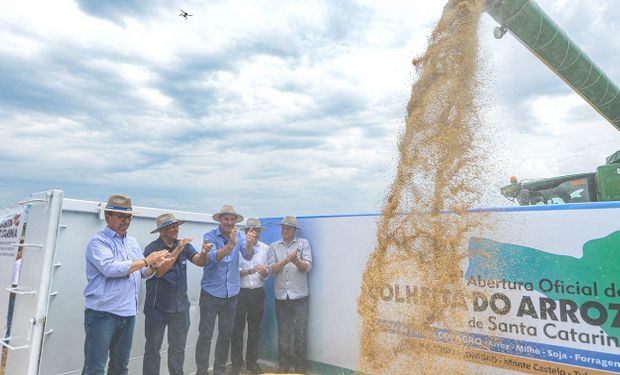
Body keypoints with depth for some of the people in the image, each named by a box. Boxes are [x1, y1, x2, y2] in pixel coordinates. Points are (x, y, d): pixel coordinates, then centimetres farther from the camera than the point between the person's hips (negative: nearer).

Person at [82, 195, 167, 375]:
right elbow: (111, 268, -24)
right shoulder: (98, 241, -9)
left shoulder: (133, 242, 12)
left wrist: (153, 266, -8)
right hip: (102, 313, -7)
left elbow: (142, 273, 14)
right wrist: (146, 261, -20)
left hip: (128, 313, 7)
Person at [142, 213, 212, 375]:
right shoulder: (152, 248, -12)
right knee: (152, 349, 9)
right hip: (157, 308, -4)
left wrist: (204, 252, -33)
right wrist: (177, 250, -28)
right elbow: (159, 271, -23)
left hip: (181, 307, 4)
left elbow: (199, 262, -11)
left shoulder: (184, 245, 0)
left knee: (178, 348, 16)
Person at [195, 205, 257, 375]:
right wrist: (230, 245, -44)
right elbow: (213, 257, -26)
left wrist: (249, 243, -39)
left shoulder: (239, 237, 0)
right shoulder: (209, 236, -10)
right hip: (211, 293, -3)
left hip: (231, 294, 4)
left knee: (226, 335, 13)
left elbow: (247, 256, -16)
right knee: (205, 335, 1)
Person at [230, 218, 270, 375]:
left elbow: (266, 275, 3)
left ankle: (252, 362, 28)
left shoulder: (265, 248, 3)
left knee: (255, 329, 13)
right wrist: (249, 271, -26)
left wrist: (264, 272, -19)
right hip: (239, 292, -3)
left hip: (257, 292, 3)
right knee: (237, 329, 6)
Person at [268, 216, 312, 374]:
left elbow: (308, 266, -7)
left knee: (300, 333, 3)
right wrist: (285, 261, -21)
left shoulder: (303, 243, 2)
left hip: (300, 296, -2)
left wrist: (296, 261, -27)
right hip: (281, 296, 2)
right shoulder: (273, 246, 7)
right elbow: (272, 269, -4)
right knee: (283, 332, 11)